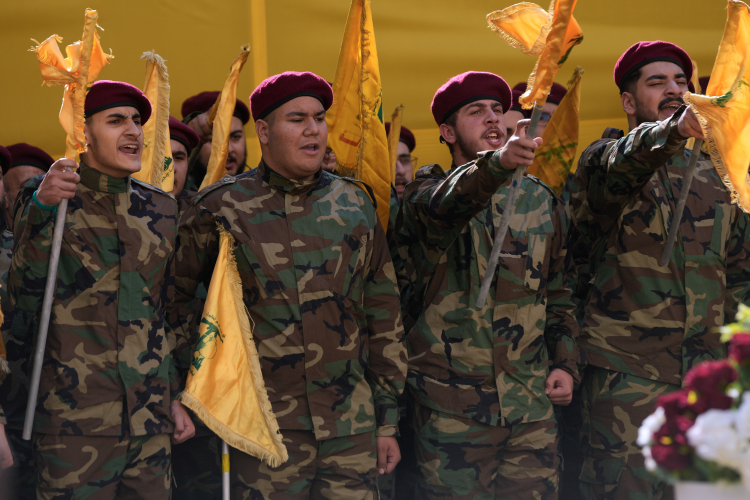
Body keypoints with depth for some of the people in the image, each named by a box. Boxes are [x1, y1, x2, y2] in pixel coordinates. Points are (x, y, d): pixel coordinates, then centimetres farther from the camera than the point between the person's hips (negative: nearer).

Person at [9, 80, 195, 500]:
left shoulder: (161, 209, 12)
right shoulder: (44, 196, 0)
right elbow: (26, 298, -13)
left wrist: (176, 395, 18)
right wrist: (42, 208, -23)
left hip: (151, 419, 4)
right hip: (75, 419, -4)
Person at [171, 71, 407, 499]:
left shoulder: (354, 203, 9)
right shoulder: (222, 208, 0)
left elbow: (384, 316, 11)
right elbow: (171, 295, 11)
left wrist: (388, 419, 10)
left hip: (352, 425, 3)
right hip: (266, 430, -2)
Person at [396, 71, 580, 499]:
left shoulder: (541, 201, 13)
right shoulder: (425, 195, -2)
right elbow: (447, 206, -29)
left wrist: (565, 363, 9)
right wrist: (499, 162, -47)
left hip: (531, 401, 4)